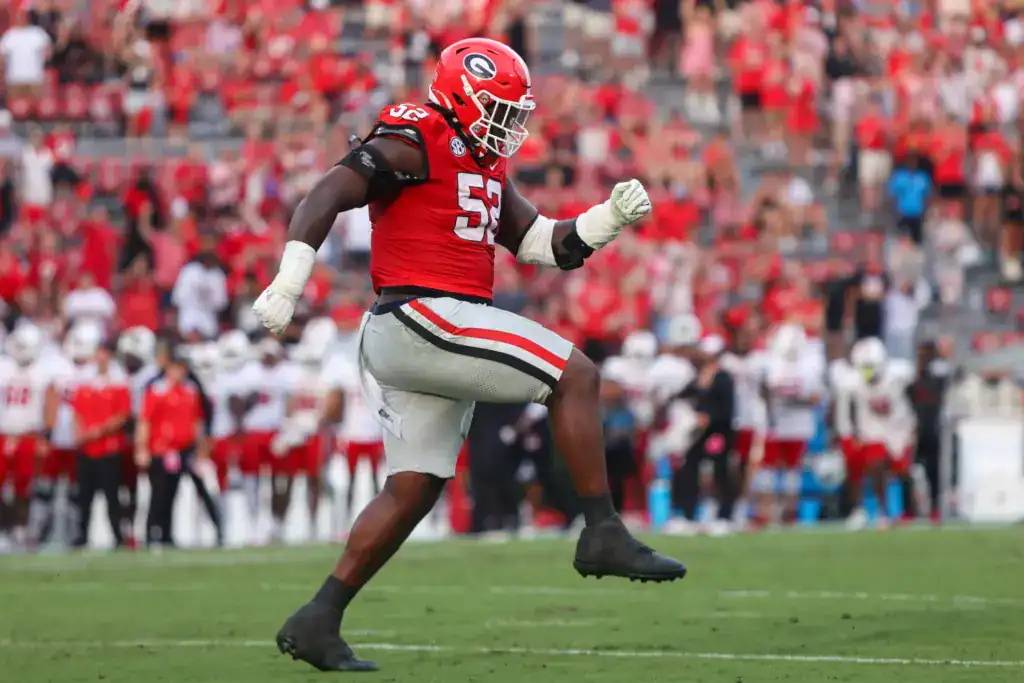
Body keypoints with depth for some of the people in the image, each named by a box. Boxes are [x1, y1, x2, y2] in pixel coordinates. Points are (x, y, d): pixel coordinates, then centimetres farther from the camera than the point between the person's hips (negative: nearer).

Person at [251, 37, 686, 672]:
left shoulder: (487, 168, 21)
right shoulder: (413, 143, -8)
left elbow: (547, 245, 22)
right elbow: (328, 195, -16)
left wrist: (610, 216, 6)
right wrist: (288, 284, -25)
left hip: (430, 340, 10)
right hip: (425, 316, -10)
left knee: (415, 490, 8)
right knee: (576, 376, -8)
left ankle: (317, 622, 9)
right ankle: (603, 535, -6)